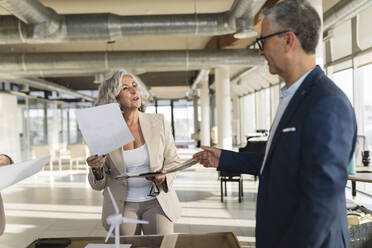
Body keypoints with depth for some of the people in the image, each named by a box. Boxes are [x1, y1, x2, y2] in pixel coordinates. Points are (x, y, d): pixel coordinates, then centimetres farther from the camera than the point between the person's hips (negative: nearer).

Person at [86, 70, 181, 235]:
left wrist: (163, 178, -15)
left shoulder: (158, 123, -2)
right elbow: (98, 185, 1)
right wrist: (97, 170, -21)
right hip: (122, 206, 0)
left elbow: (173, 162, 6)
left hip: (157, 201, 1)